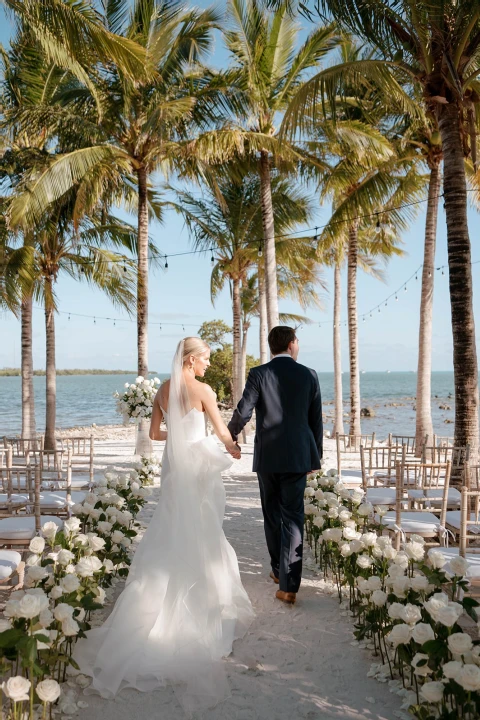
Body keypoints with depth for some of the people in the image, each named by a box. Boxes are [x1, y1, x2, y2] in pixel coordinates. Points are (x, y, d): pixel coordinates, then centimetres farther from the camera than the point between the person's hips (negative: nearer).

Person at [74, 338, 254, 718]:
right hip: (198, 463, -6)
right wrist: (232, 448, 13)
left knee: (173, 532, 15)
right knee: (201, 534, 6)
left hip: (173, 463, 6)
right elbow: (223, 432, -9)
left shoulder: (164, 390, 5)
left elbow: (154, 433, 14)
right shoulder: (203, 390, -14)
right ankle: (207, 598, 16)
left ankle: (165, 604, 22)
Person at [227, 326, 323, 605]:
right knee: (293, 518, 2)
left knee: (273, 514, 17)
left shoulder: (259, 374, -5)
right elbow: (316, 420, 4)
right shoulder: (309, 375, 0)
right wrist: (316, 456, 14)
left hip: (267, 456, 0)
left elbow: (243, 412, -10)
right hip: (297, 456, 0)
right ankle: (288, 584, -4)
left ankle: (279, 570, 32)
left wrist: (230, 435, 11)